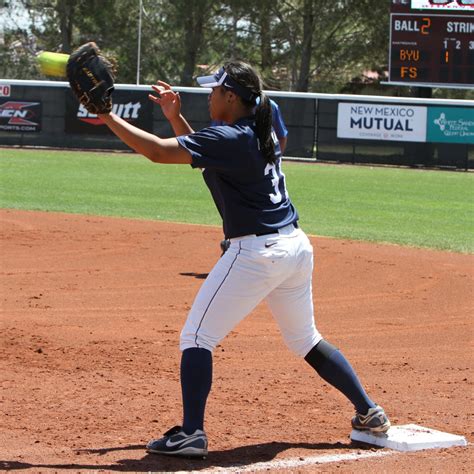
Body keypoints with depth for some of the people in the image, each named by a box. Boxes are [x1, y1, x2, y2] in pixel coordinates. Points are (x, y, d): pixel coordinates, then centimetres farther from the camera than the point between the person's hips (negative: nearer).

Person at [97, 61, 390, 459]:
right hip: (297, 246, 9)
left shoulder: (231, 139, -14)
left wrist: (109, 118, -12)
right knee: (305, 339, 24)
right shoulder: (262, 132, 12)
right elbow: (205, 153, 27)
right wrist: (175, 118, 17)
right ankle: (369, 412, 24)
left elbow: (158, 151, -18)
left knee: (197, 337, -3)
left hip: (257, 251, -9)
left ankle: (192, 433, -11)